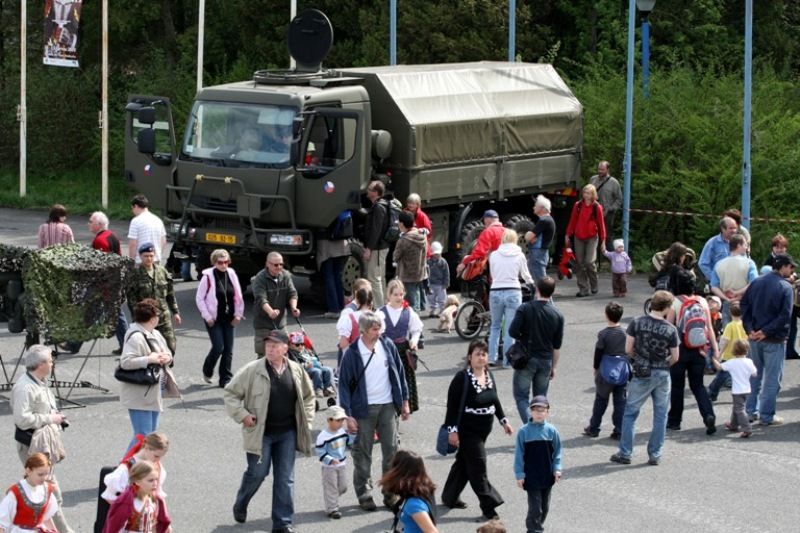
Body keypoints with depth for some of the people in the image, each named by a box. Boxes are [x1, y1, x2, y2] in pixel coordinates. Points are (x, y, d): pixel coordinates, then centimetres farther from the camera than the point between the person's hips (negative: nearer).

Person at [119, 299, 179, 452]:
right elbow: (125, 362, -29)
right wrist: (149, 359, -28)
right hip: (140, 396, -10)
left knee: (151, 433, 16)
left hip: (154, 392, 10)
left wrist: (167, 357, -2)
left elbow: (168, 352, 21)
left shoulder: (155, 334, 11)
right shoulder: (135, 337, -19)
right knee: (142, 436, -11)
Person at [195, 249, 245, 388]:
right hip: (214, 319, -4)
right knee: (218, 347, -8)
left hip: (228, 319, 4)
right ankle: (207, 371, 19)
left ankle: (225, 379, 12)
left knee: (228, 350, 3)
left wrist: (238, 314, 4)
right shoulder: (208, 276, -10)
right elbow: (199, 298, -6)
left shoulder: (231, 274, 3)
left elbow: (238, 296, 11)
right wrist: (207, 317, -9)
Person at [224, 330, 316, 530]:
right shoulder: (252, 370, -10)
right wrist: (242, 415, -11)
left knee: (285, 478, 3)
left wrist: (306, 421, 7)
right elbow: (231, 393, -2)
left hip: (287, 433, 3)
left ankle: (283, 522, 11)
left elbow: (308, 396, 16)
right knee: (257, 473, 5)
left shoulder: (296, 371, 1)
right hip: (261, 433, -3)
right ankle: (240, 506, 33)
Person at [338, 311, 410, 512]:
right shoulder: (352, 353, -10)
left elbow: (399, 373, 10)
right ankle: (364, 495, 14)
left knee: (392, 450, 5)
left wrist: (404, 402, 10)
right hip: (363, 409, -3)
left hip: (387, 406, 3)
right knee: (363, 454, 5)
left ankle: (391, 493, 14)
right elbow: (344, 384, -6)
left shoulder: (387, 346, 0)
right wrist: (348, 415, -10)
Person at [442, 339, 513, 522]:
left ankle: (450, 497, 31)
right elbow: (452, 405, -17)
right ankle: (488, 505, -3)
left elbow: (495, 400, 17)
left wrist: (504, 421, 15)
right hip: (468, 430, -7)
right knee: (478, 466, -7)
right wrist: (452, 430, -19)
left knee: (464, 462, 18)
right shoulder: (462, 378, -17)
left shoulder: (489, 375, 5)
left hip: (483, 430, 7)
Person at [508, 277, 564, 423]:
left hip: (526, 358, -3)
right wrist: (553, 367, 12)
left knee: (521, 396, 2)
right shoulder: (558, 315, -2)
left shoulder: (525, 309, -11)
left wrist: (523, 338, 6)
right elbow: (557, 345, 2)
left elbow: (512, 331, -16)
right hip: (545, 361, 3)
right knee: (540, 398, 15)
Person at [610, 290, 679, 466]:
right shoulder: (671, 330, -8)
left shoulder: (637, 322, -8)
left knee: (630, 413, 10)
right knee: (660, 415, 11)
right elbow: (675, 357, -1)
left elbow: (628, 349, -6)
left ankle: (625, 453, 10)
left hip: (642, 373, 0)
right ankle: (655, 455, 14)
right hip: (663, 374, 0)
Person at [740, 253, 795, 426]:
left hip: (754, 337, 6)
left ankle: (751, 411, 21)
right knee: (772, 378, 2)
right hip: (774, 340, -6)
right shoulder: (785, 287, -12)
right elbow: (785, 315, -20)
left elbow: (744, 306, 1)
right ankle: (766, 416, 4)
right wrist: (766, 332, -16)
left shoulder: (756, 283, 6)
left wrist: (750, 329, -4)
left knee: (754, 376, 18)